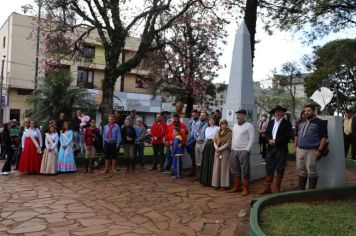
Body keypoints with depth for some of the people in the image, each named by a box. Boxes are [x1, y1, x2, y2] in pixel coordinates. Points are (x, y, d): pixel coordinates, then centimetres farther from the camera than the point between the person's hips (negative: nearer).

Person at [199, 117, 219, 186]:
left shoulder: (217, 128, -3)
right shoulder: (207, 129, 16)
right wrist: (203, 147, 15)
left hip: (213, 146, -6)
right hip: (207, 146, 6)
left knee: (212, 163, -5)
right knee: (206, 163, 8)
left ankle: (212, 181, 3)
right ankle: (205, 180, 18)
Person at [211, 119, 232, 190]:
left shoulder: (229, 132, -4)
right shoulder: (218, 132, 13)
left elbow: (228, 143, -10)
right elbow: (215, 141, 9)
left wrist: (220, 149, -12)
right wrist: (216, 148, -7)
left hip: (225, 151, -5)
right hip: (217, 151, 5)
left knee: (224, 168, -3)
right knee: (217, 167, 6)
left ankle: (224, 185, 3)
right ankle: (217, 183, 13)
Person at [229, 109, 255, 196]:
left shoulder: (249, 126, -6)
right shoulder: (235, 125, 15)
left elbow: (252, 138, -10)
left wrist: (247, 149, -15)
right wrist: (232, 147, 12)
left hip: (243, 151, -7)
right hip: (234, 151, 7)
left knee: (245, 170, -3)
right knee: (234, 169, 12)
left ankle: (246, 189, 5)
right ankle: (237, 186, 24)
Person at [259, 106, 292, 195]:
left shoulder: (287, 123, -2)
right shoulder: (270, 122, 15)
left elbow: (287, 136, -12)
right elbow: (266, 133, 11)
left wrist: (275, 141, -15)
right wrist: (270, 140, -9)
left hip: (281, 149, -4)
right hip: (271, 148, 5)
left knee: (280, 169, 4)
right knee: (269, 168, 5)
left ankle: (277, 188, 13)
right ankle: (267, 187, 11)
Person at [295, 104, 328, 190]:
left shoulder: (320, 123, -3)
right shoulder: (301, 123, 15)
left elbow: (324, 137, -10)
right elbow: (296, 135, 21)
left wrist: (319, 150, -16)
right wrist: (295, 147, 12)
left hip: (311, 151, -6)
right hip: (300, 150, 6)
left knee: (312, 171, -1)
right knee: (301, 171, 12)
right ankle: (301, 189, 21)